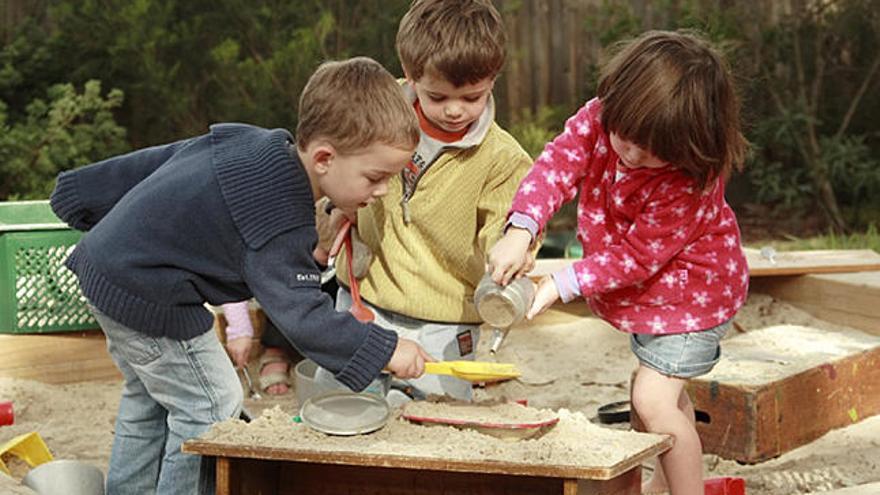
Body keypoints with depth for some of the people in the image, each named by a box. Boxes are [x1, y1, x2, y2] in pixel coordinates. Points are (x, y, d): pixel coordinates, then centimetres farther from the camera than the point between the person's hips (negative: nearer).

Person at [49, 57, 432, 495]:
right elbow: (300, 314, -29)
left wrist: (84, 194, 19)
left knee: (149, 398, 26)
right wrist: (383, 349, -27)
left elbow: (157, 161, 8)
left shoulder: (254, 143, -1)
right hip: (146, 302, -10)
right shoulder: (278, 222, -28)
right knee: (211, 407, 1)